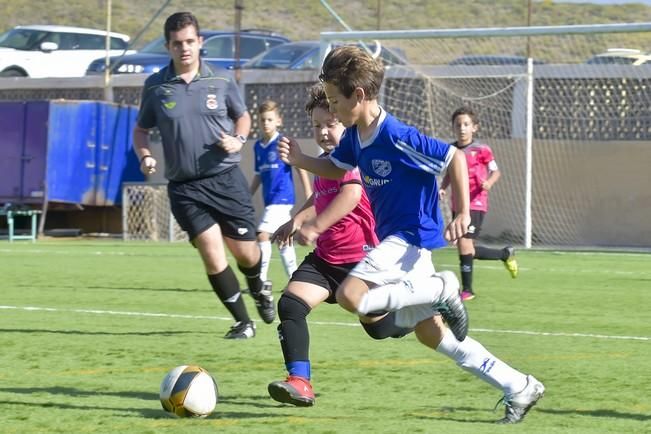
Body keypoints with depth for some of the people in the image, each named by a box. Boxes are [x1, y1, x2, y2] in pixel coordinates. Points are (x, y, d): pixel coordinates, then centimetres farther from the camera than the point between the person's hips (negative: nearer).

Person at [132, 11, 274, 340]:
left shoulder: (221, 81, 2)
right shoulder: (155, 87, 1)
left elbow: (243, 116, 16)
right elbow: (141, 129, 12)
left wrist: (238, 139, -5)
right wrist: (144, 156, -8)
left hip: (226, 179, 1)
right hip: (184, 187, -1)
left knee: (245, 252, 7)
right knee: (212, 255, -13)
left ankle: (258, 289, 44)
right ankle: (243, 322, 2)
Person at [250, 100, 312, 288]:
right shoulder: (258, 146, 10)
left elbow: (300, 167, -5)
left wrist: (309, 195, -7)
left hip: (282, 197, -7)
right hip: (270, 200, 7)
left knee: (263, 234, -16)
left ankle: (261, 279, -14)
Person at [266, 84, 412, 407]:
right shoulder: (325, 161, 11)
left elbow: (351, 194, -36)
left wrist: (314, 227, -43)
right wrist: (296, 220, 17)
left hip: (361, 256, -8)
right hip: (326, 257, 8)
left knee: (380, 327, 9)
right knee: (290, 304, -14)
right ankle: (299, 382, -18)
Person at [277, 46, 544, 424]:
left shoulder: (398, 137, -21)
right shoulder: (355, 137, 4)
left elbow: (454, 157, -19)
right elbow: (335, 169, 22)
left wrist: (463, 214, -21)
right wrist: (300, 160, 4)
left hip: (412, 236, -9)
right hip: (395, 239, 9)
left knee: (351, 296, -26)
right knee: (431, 333, 10)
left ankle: (442, 290, -11)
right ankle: (519, 388, 15)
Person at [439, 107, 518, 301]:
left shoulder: (481, 150, -8)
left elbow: (496, 171, 0)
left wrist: (489, 183, -20)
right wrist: (442, 188, 0)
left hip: (475, 203, -6)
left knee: (464, 243, -15)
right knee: (468, 249, 10)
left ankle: (467, 289, -4)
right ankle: (505, 254, 34)